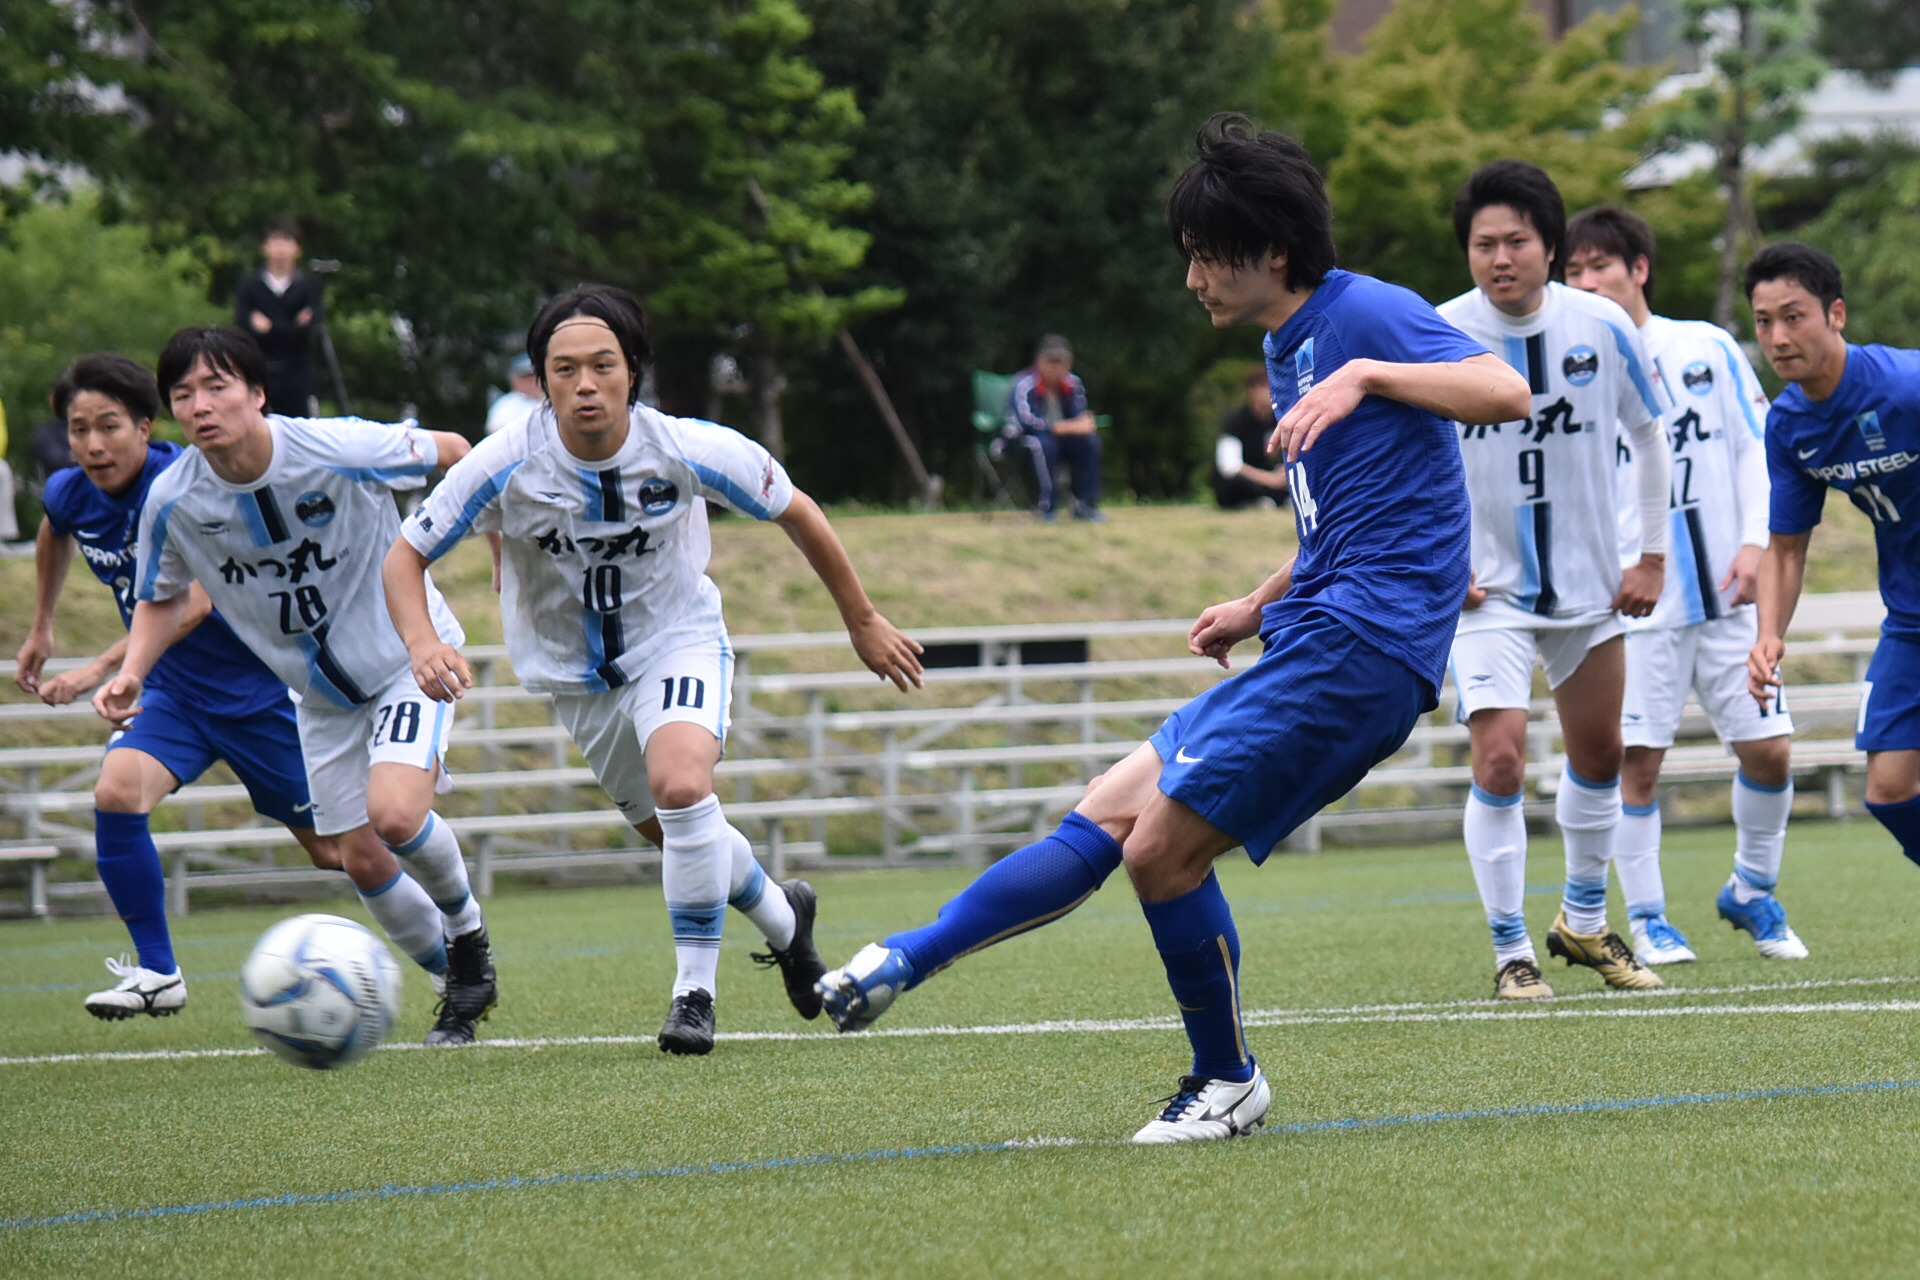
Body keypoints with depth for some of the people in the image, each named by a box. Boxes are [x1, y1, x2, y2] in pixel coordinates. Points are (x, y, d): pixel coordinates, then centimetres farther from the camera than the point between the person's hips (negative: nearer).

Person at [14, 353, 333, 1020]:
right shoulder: (70, 495, -6)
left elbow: (191, 602, -39)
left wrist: (101, 669, -45)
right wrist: (41, 627, 27)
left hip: (258, 685, -5)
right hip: (174, 691, 5)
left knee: (334, 851, 4)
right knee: (116, 792, -24)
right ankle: (157, 972, -11)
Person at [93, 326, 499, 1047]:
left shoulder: (339, 451, -27)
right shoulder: (172, 501, -16)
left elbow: (451, 452, -8)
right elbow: (163, 598, 4)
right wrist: (130, 673, -13)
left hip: (408, 655, -5)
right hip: (322, 695, 5)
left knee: (393, 814, -26)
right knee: (363, 861, 4)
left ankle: (467, 930, 5)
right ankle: (459, 986, 28)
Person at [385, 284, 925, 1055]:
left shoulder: (687, 451, -24)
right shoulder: (507, 466, -24)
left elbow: (796, 513, -6)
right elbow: (405, 556, -13)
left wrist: (863, 623, 3)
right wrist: (424, 645, -34)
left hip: (679, 643, -2)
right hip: (575, 672, 2)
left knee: (682, 784, -30)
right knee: (673, 832, 13)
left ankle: (695, 992, -15)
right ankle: (784, 920, 45)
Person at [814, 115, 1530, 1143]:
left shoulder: (1367, 313, -9)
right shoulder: (1286, 350, 20)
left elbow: (1506, 393, -24)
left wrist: (1366, 375, -30)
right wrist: (1257, 609, 25)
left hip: (1360, 644, -10)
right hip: (1308, 646, 10)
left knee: (1161, 846, -12)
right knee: (1107, 815, 7)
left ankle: (1226, 1082, 3)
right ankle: (909, 962, 9)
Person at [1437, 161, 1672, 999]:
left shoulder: (1602, 327, -8)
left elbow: (1647, 436, 6)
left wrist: (1652, 557, 5)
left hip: (1588, 582, 3)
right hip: (1486, 587, -3)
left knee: (1598, 754, 15)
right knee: (1499, 758, -16)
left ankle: (1584, 923, 36)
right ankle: (1511, 953, -3)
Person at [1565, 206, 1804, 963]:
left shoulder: (1708, 349, 5)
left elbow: (1758, 447, 7)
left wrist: (1755, 542, -5)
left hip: (1725, 592, 2)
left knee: (1768, 750, 0)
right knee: (1637, 760, -6)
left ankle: (1753, 893, 23)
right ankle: (1646, 918, 9)